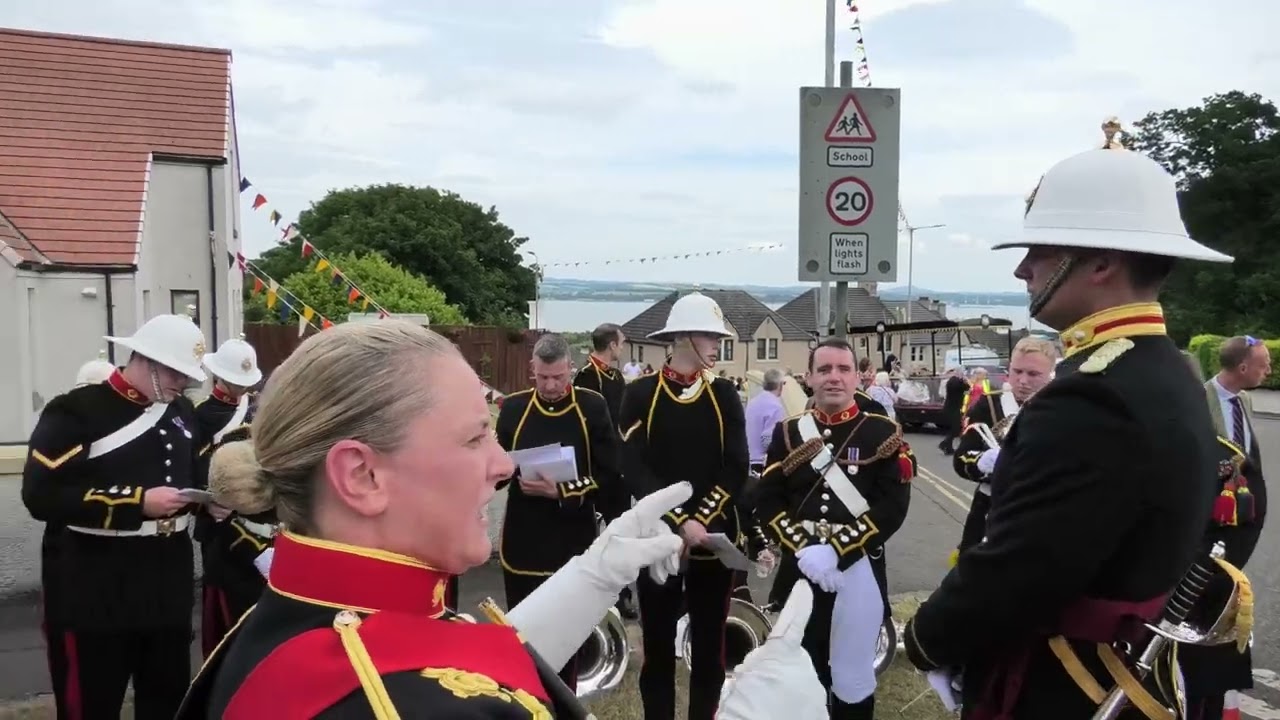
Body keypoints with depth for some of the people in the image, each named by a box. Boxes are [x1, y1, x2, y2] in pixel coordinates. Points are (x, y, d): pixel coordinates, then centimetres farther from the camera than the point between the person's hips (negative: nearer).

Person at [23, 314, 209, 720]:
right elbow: (42, 496, -21)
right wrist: (137, 502, -24)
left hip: (168, 578, 6)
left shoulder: (182, 412, 10)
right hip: (94, 588, -6)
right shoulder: (75, 412, -13)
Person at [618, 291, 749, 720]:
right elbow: (634, 469, -12)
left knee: (709, 646, 12)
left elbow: (735, 469, -4)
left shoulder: (724, 394, 3)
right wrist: (680, 523, -18)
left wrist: (700, 521, -14)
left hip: (714, 536, 2)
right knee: (658, 646, 10)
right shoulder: (640, 393, -5)